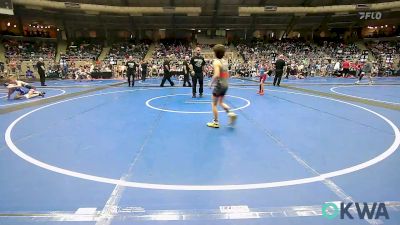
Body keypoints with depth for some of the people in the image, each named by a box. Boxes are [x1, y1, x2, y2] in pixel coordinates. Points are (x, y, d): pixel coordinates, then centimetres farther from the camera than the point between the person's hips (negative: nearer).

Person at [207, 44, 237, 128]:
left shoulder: (216, 62, -15)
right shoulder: (225, 61, 9)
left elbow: (217, 75, -26)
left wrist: (211, 82, -13)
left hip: (219, 85, -8)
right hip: (225, 85, 8)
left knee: (214, 104, 7)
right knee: (221, 102, 23)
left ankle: (215, 122, 13)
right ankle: (230, 113, 4)